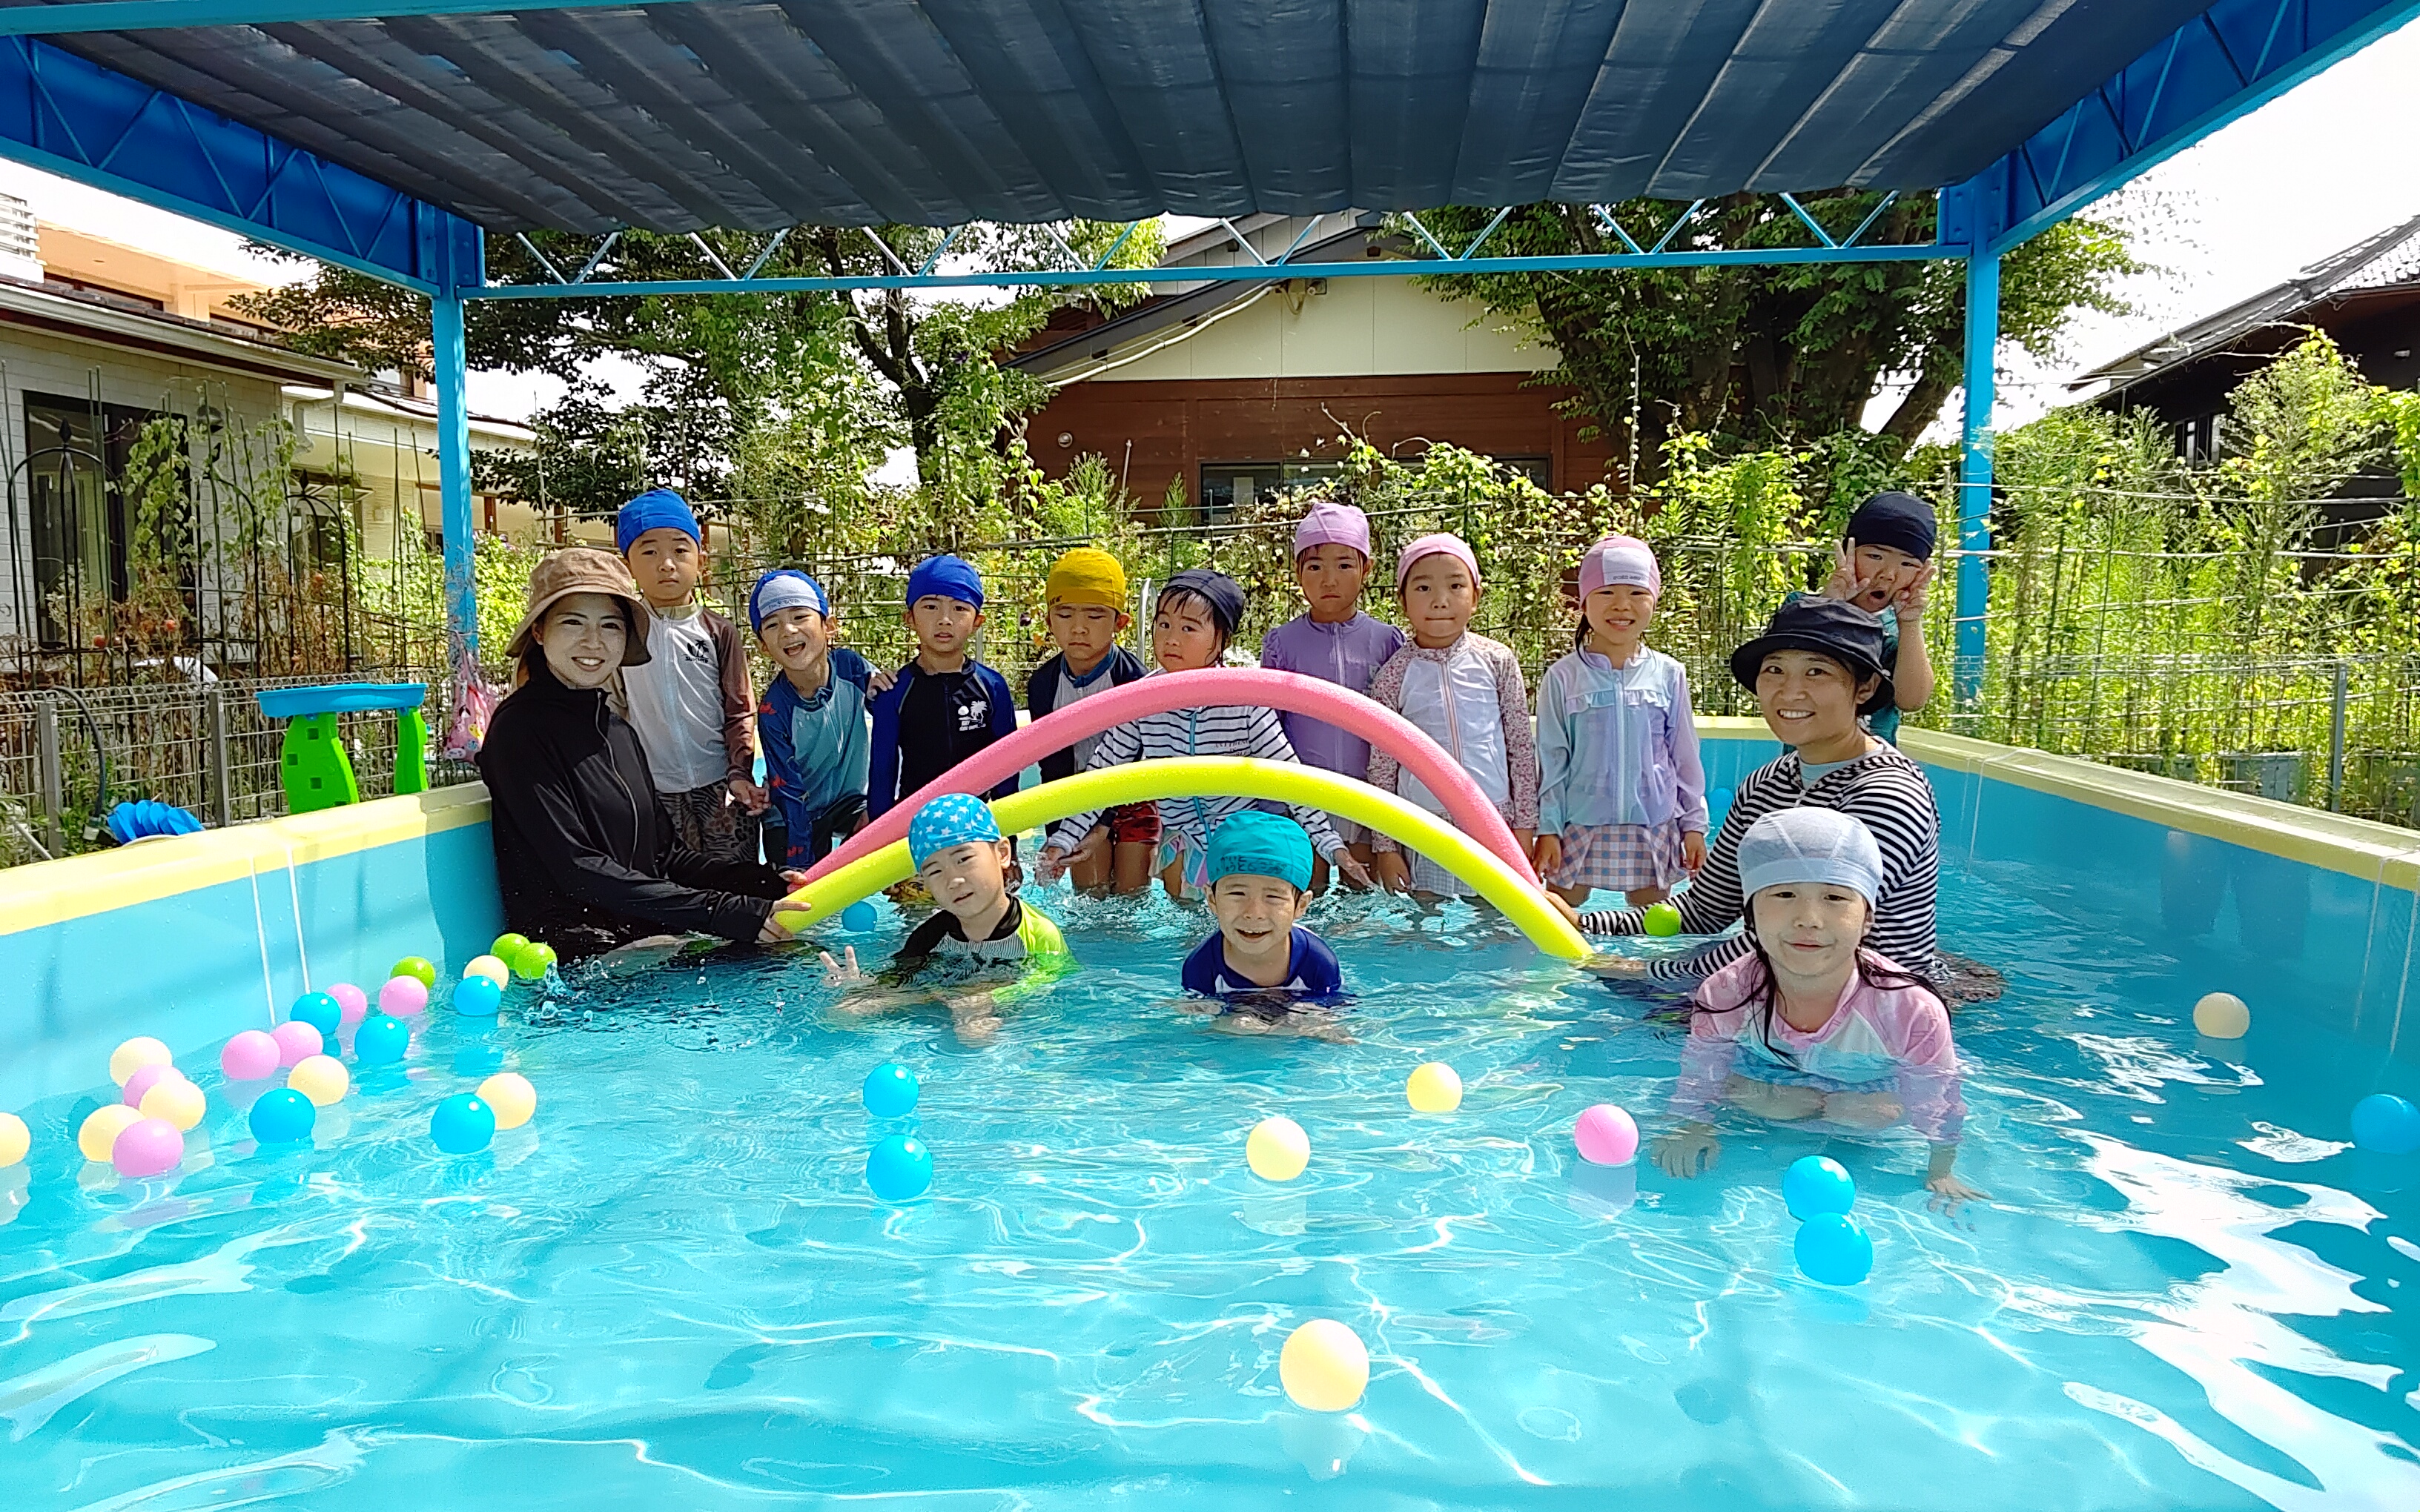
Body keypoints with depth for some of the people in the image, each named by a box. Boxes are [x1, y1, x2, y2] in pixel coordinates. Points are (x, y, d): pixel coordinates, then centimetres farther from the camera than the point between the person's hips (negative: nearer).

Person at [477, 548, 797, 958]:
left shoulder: (619, 731, 16)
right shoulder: (521, 729, -8)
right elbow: (578, 869, -16)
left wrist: (769, 882, -2)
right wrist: (725, 911, -21)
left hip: (647, 936, 7)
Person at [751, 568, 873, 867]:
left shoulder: (850, 666, -19)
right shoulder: (773, 710, -24)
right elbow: (788, 795, -20)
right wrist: (802, 866, -22)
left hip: (852, 800, 1)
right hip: (797, 818, -1)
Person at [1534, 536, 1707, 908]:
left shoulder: (1668, 675, 2)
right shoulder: (1563, 677, -3)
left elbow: (1685, 756, 8)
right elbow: (1550, 761, 0)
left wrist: (1694, 824, 7)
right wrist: (1547, 829, -3)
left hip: (1653, 832, 1)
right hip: (1579, 831, -1)